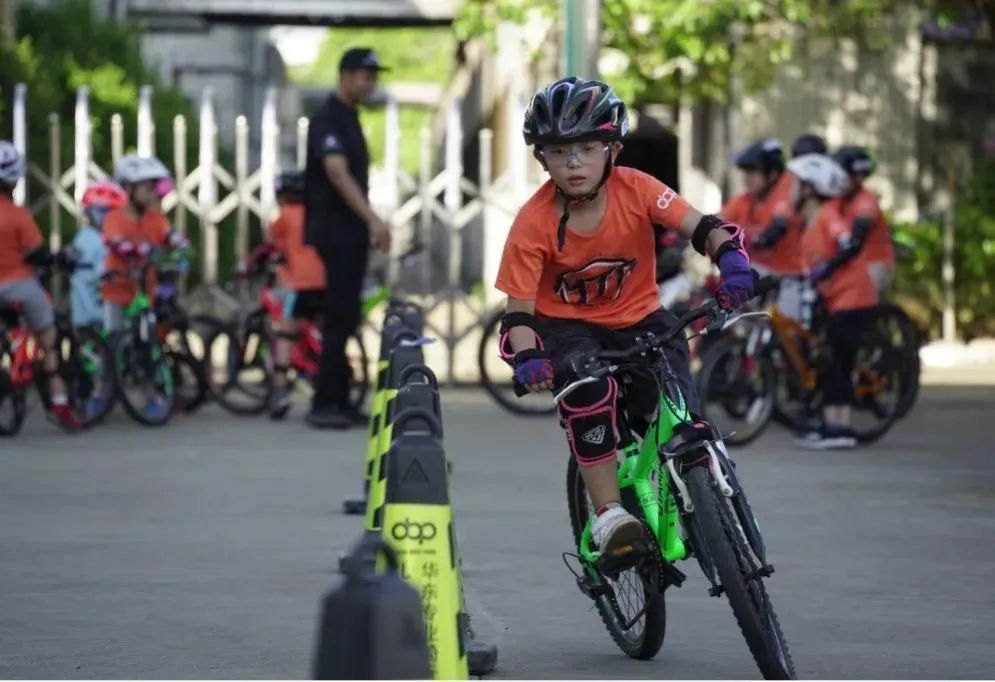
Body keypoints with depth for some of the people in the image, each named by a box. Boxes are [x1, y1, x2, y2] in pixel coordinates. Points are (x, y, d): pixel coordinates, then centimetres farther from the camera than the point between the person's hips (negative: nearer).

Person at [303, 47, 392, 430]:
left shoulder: (349, 118, 16)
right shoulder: (327, 119, -14)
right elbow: (338, 174, -25)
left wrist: (369, 225, 20)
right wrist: (373, 220, -34)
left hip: (351, 232, 9)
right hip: (334, 232, -9)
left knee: (345, 319, 9)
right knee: (340, 318, -11)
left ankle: (339, 402, 12)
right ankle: (324, 404, -10)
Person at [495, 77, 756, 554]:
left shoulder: (635, 190, -16)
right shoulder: (533, 223, -19)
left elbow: (701, 227, -24)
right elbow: (519, 310, -18)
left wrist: (731, 257, -46)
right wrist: (527, 359, -38)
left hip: (638, 318, 2)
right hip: (565, 326, -2)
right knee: (588, 390, -34)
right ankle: (608, 513, -25)